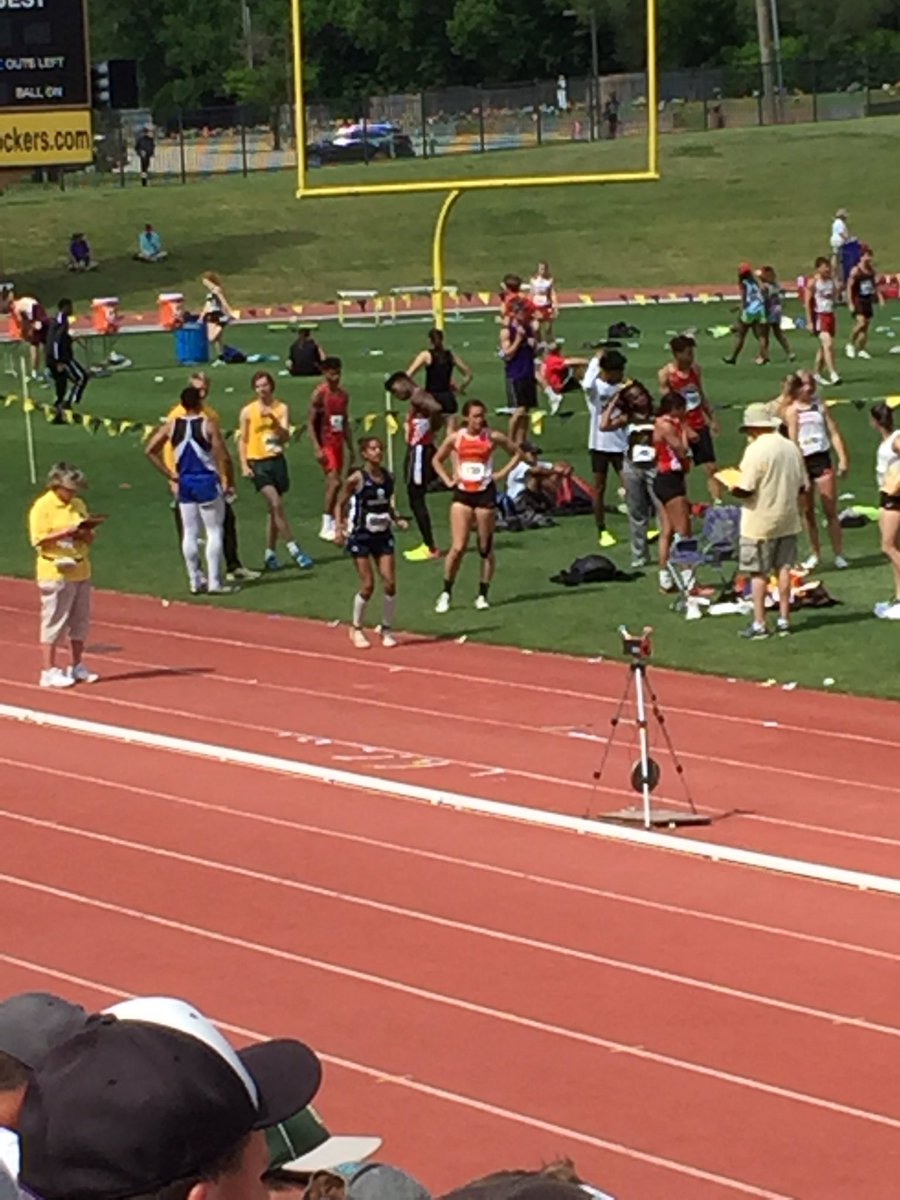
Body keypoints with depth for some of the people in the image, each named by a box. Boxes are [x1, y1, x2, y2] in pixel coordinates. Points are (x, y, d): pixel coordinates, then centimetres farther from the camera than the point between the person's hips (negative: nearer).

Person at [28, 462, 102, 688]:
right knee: (53, 623, -4)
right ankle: (49, 671, 0)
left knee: (80, 621, 13)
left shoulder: (78, 505, 12)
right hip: (56, 573, -7)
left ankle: (77, 667, 24)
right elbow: (39, 540, -17)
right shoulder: (42, 507, -10)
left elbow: (89, 537, 15)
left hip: (80, 572, 7)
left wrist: (85, 533, -8)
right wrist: (66, 531, -23)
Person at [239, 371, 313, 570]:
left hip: (277, 461, 3)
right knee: (276, 504, -17)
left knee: (273, 510, 10)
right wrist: (244, 465, -6)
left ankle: (270, 554, 19)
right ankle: (294, 550, -16)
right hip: (258, 464, -3)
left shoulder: (281, 408, 3)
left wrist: (273, 419, -21)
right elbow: (242, 440, 3)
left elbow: (286, 437, -7)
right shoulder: (247, 411, -1)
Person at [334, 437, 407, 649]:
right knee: (368, 585, -4)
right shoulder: (356, 479, -11)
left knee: (390, 582, -5)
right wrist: (338, 528, -15)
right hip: (361, 537, -4)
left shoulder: (388, 477, 2)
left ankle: (387, 629, 12)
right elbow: (340, 504, -3)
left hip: (383, 536, 4)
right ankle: (356, 629, 17)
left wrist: (396, 519, 0)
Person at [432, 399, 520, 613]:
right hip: (462, 494, 0)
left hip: (485, 494, 0)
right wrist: (448, 480, 1)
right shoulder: (455, 438, 0)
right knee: (458, 547, -9)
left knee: (485, 548, 5)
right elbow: (437, 460, 14)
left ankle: (482, 595, 16)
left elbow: (516, 453, 10)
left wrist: (501, 474, -1)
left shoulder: (493, 437, -3)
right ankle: (445, 593, 3)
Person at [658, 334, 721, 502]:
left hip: (699, 426, 4)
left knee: (712, 468, -3)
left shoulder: (695, 369, 3)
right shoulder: (666, 374, -12)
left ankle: (717, 503, -6)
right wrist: (686, 429, -17)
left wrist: (711, 419, 14)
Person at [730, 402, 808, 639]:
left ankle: (759, 624, 4)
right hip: (788, 519, 6)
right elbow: (803, 486, 9)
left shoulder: (756, 450, -18)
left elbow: (745, 489, -20)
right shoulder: (791, 448, 4)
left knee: (758, 574, 2)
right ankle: (784, 620, 16)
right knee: (784, 569, 12)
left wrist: (732, 489, 0)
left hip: (760, 523, -6)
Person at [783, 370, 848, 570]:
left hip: (822, 458, 1)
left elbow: (834, 433, 5)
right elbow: (792, 440, -6)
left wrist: (843, 459, -3)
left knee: (831, 511, -1)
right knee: (808, 513, 6)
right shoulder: (792, 410, 1)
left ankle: (839, 555, 1)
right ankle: (815, 555, 16)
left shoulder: (820, 405, 6)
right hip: (802, 462, -1)